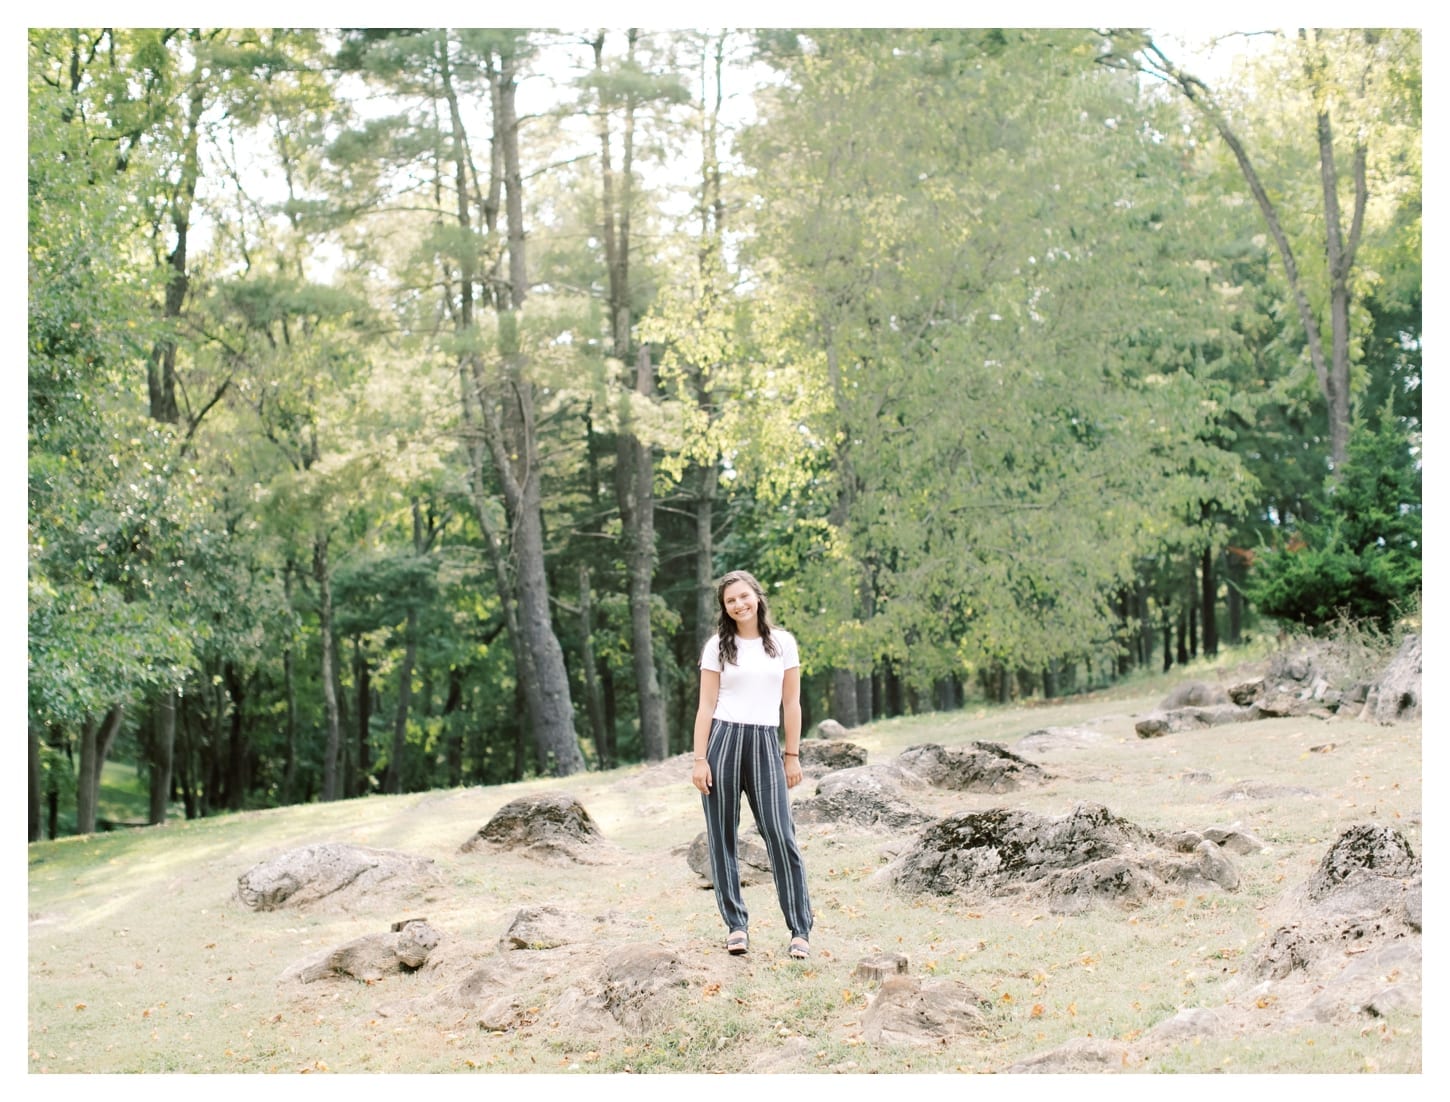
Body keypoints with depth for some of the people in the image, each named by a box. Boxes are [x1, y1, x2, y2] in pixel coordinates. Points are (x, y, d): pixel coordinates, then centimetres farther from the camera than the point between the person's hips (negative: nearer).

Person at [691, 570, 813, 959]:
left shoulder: (783, 643, 8)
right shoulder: (718, 647, 5)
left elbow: (791, 704, 9)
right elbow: (706, 706, 2)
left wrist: (792, 755, 5)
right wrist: (699, 760, -5)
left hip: (765, 744, 0)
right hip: (722, 741, 0)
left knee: (781, 836, -8)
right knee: (722, 838, 1)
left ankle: (800, 930, -3)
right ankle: (736, 925, 10)